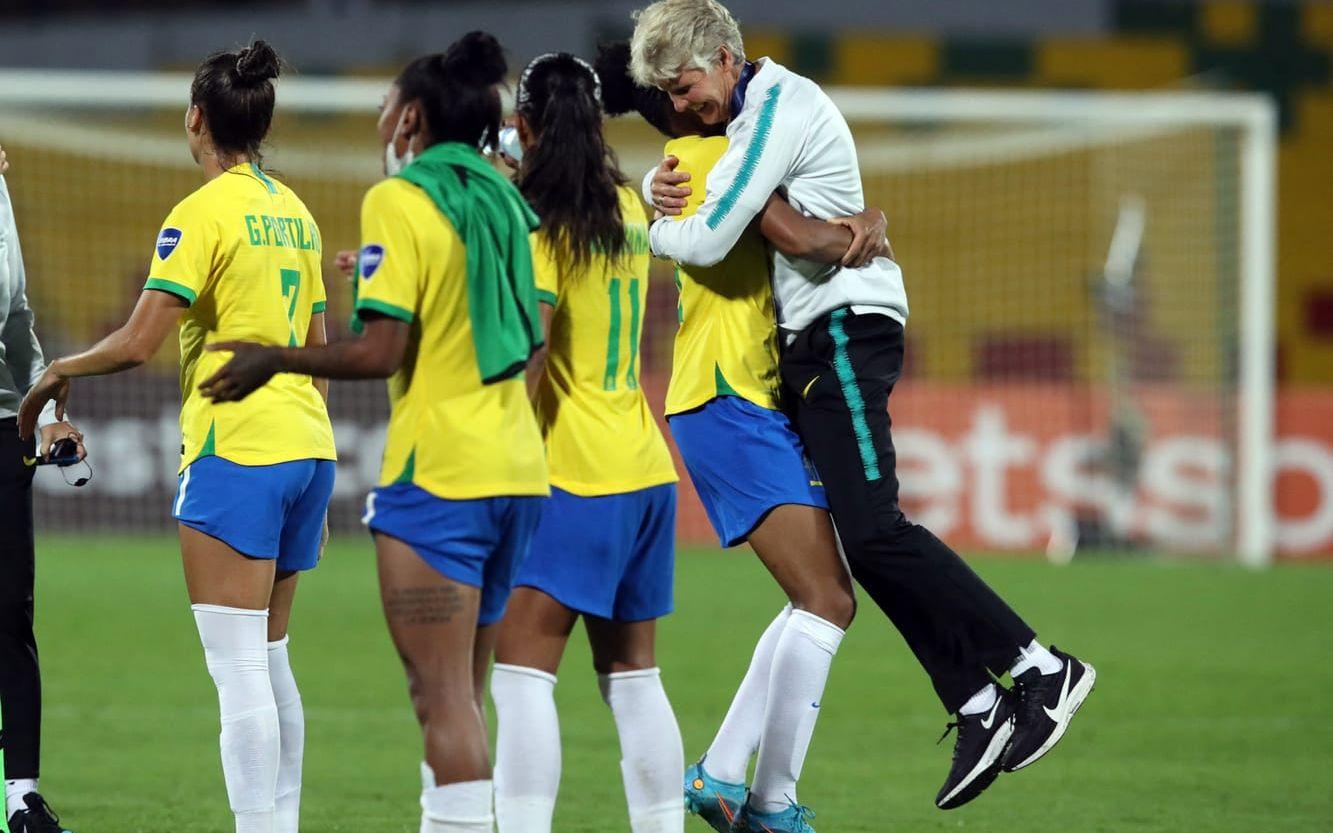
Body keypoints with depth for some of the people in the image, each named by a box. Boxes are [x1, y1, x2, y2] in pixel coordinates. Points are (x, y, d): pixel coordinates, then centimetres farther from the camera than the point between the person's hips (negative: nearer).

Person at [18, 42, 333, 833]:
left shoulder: (202, 213, -10)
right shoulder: (295, 213, 13)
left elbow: (138, 342, -15)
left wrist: (61, 370, 4)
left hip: (235, 449, -8)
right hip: (306, 444, 8)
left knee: (240, 671, -9)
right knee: (270, 662, 14)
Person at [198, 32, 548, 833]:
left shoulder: (400, 201, -9)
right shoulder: (507, 201, 12)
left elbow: (378, 351, -16)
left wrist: (273, 361, -2)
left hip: (438, 473, -7)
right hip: (517, 465, 7)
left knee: (444, 696, -8)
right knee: (460, 696, 13)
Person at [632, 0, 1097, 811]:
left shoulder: (779, 105, -13)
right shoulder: (749, 108, 18)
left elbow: (707, 239, -20)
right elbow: (678, 179, 29)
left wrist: (651, 228, 1)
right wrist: (657, 185, 4)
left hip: (844, 327, -10)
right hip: (814, 344, 10)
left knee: (871, 529, -18)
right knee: (868, 539, 3)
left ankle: (1042, 668, -16)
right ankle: (981, 710, 0)